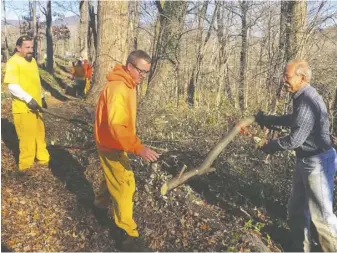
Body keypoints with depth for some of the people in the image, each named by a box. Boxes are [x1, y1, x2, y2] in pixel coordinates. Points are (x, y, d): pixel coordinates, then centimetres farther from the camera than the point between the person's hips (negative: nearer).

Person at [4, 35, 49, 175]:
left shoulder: (32, 60, 11)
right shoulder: (13, 62, -15)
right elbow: (12, 86, -22)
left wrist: (41, 97, 23)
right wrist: (28, 99, -28)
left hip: (34, 105, 8)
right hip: (23, 108, -8)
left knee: (39, 133, 19)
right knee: (27, 137, -1)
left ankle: (43, 159, 35)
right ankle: (25, 166, 14)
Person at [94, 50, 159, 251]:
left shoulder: (127, 85, 5)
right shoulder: (118, 89, -29)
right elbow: (116, 126, -38)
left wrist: (134, 143, 20)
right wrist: (138, 147, -45)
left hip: (114, 143, 10)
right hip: (112, 145, -10)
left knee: (114, 176, 29)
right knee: (125, 185, -5)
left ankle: (101, 201, 55)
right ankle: (128, 234, 5)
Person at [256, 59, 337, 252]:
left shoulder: (307, 101, -25)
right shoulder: (303, 97, 8)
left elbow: (295, 139, -25)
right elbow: (293, 120, 27)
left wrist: (270, 146, -9)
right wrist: (268, 119, 25)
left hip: (317, 162, -11)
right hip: (306, 160, 11)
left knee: (321, 213, -1)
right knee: (297, 208, 19)